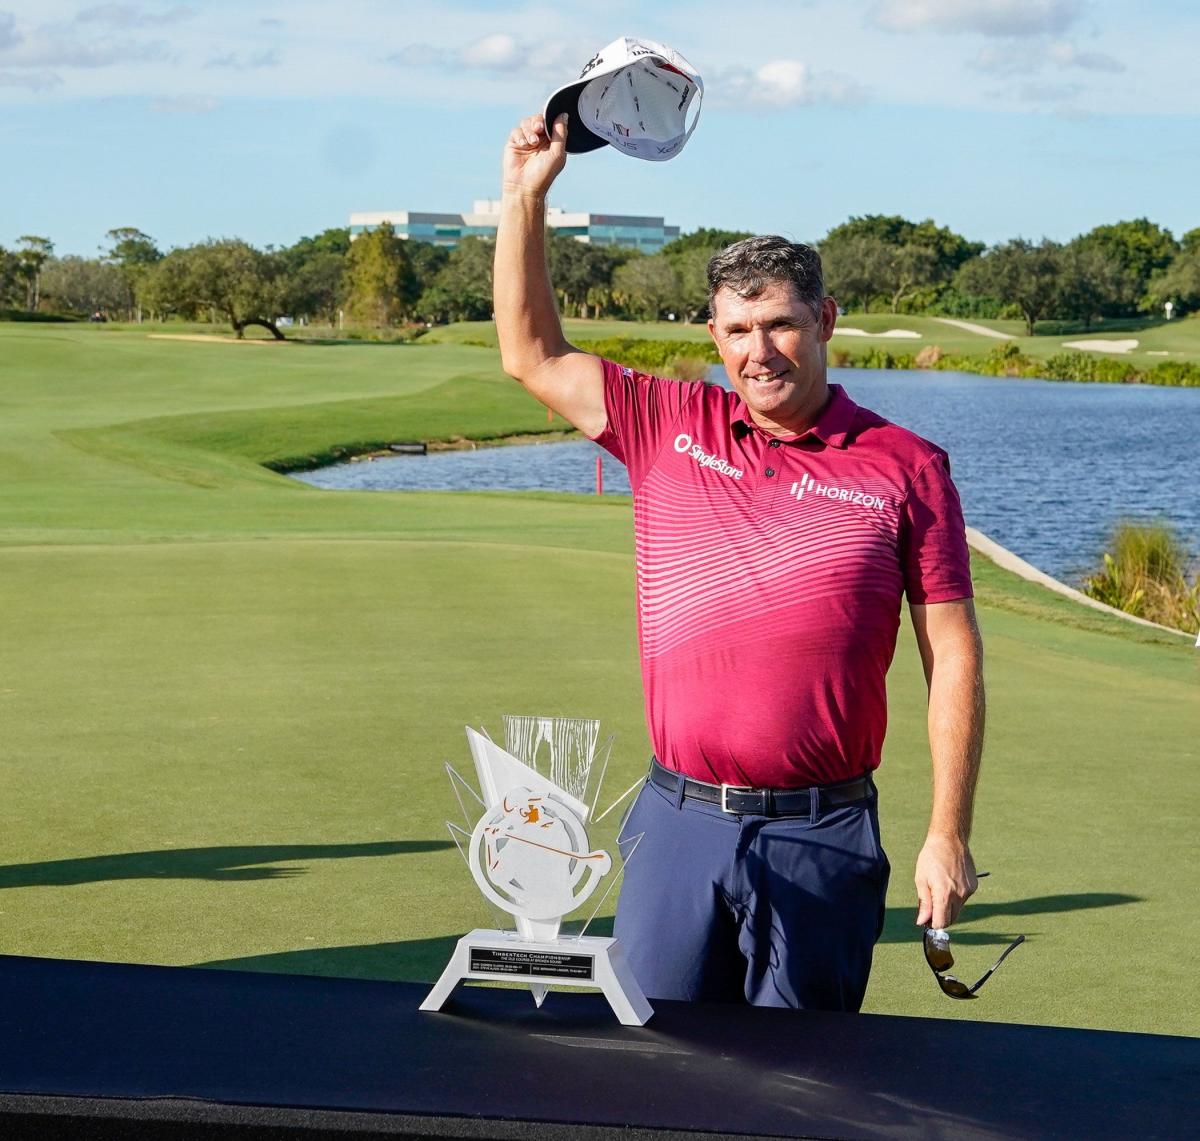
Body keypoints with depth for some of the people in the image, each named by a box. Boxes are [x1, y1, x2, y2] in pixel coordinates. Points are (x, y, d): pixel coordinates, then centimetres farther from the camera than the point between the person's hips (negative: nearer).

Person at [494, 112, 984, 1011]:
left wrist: (949, 835, -4)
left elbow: (954, 658, -1)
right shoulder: (669, 429, 7)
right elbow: (532, 356, 11)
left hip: (820, 837, -2)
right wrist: (526, 198, 3)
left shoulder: (905, 467, -1)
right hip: (678, 823, 3)